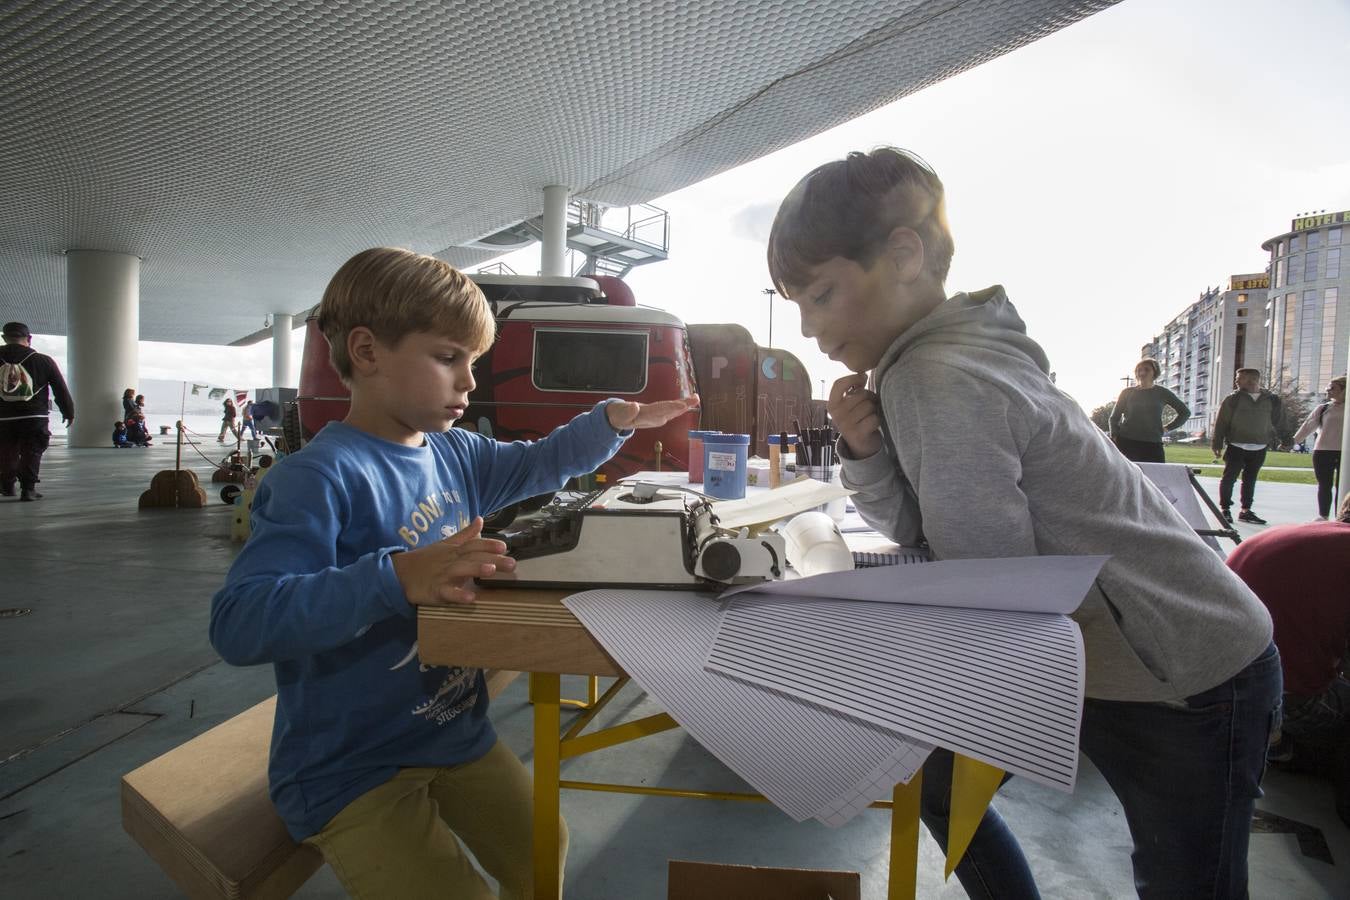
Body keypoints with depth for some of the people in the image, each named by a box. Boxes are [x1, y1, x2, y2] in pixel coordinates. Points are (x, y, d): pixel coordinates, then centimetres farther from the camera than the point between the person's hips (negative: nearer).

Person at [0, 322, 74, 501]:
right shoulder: (43, 361, -6)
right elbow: (61, 390, 0)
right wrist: (69, 412, 11)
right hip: (35, 418, -2)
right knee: (31, 453, 3)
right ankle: (28, 488, -2)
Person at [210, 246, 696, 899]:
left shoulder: (454, 452, 0)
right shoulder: (321, 477, -25)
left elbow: (534, 466, 17)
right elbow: (237, 623, -34)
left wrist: (612, 420, 1)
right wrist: (396, 578, -45)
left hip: (456, 730, 8)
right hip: (351, 771, -7)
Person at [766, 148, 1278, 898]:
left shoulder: (936, 380, -29)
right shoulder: (929, 353, -2)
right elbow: (924, 531, 1)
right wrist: (867, 453, -16)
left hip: (1191, 681, -9)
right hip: (1094, 657, 9)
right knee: (934, 773, 18)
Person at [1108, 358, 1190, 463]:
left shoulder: (1162, 393, 9)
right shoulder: (1127, 393, 9)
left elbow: (1185, 412, 18)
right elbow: (1114, 417, 11)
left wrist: (1168, 427, 9)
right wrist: (1115, 438, 0)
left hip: (1152, 444, 0)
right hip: (1126, 442, 0)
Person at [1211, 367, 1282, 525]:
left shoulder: (1271, 399, 5)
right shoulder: (1233, 398, -2)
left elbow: (1276, 420, 16)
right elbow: (1221, 422, -2)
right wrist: (1217, 443, -4)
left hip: (1259, 448, 3)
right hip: (1237, 447, -3)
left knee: (1250, 480, 12)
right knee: (1229, 477, -1)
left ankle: (1246, 510, 21)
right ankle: (1225, 509, 9)